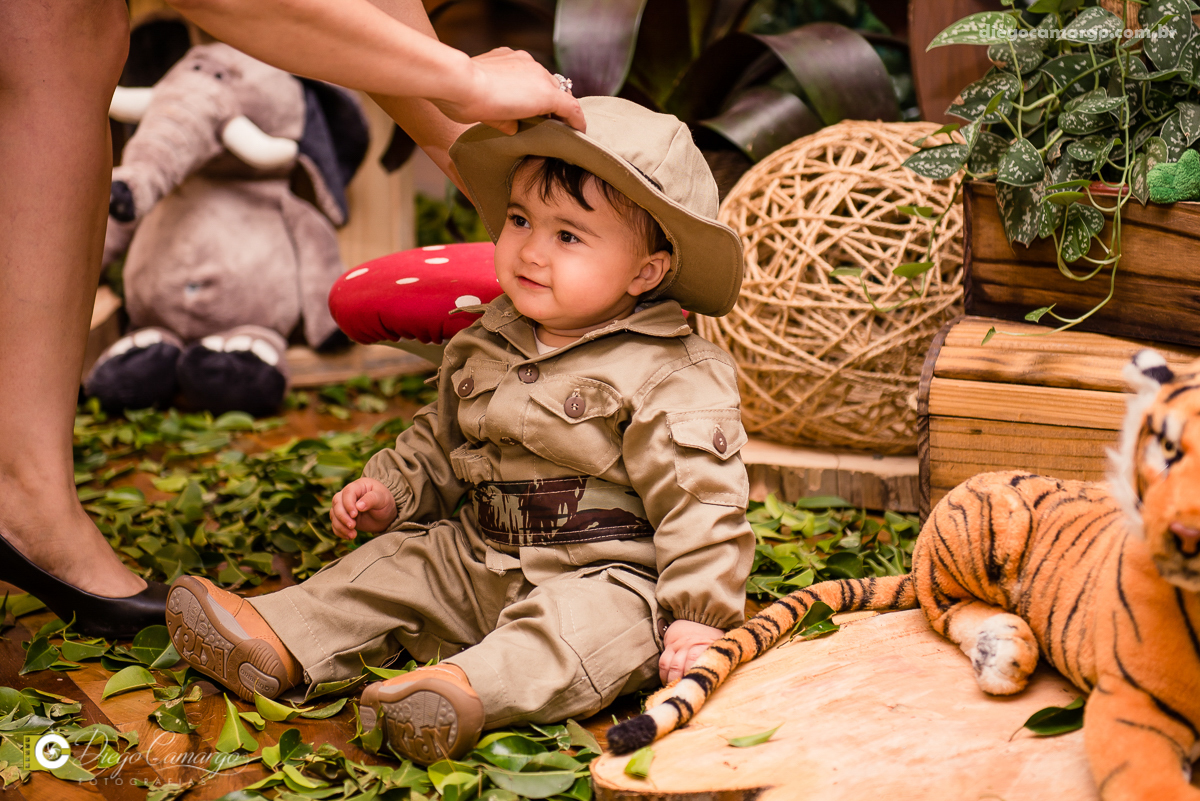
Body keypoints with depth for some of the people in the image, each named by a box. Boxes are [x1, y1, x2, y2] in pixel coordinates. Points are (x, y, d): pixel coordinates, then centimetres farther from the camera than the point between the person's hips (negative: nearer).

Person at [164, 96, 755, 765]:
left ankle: (465, 689, -55)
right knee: (393, 563, -1)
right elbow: (440, 440, 22)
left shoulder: (674, 379, -16)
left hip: (606, 578, -7)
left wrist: (701, 616, -21)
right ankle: (278, 643, -7)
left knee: (579, 626, -34)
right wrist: (391, 489, 9)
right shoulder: (483, 345, 7)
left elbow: (700, 500, -18)